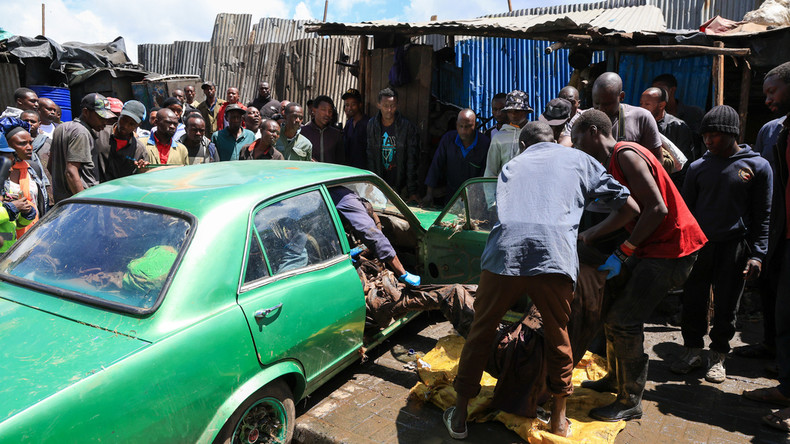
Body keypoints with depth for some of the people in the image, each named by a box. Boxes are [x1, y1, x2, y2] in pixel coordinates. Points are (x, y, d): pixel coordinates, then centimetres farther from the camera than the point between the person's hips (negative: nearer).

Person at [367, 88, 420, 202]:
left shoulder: (408, 127, -7)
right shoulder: (372, 125, 2)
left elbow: (412, 161, -8)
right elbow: (370, 156, 4)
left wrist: (412, 192, -13)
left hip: (401, 187, -2)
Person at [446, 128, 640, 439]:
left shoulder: (511, 165, 34)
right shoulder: (579, 160, 27)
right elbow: (630, 207, 24)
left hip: (503, 252, 1)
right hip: (555, 256, -1)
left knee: (480, 332, 18)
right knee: (557, 337, 22)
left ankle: (459, 416, 28)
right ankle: (559, 419, 36)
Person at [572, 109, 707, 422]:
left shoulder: (627, 155, -17)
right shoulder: (613, 164, 14)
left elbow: (657, 209, -24)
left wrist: (623, 251, -20)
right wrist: (588, 236, -1)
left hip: (671, 249, -10)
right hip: (650, 247, 10)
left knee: (623, 320, -11)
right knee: (612, 307, 13)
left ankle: (630, 403, 3)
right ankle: (615, 378, 29)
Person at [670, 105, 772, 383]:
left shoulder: (758, 166, 1)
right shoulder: (698, 167, 8)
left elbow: (762, 215, 1)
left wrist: (757, 254, -6)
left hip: (733, 247, -2)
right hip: (698, 245, 2)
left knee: (726, 306, 6)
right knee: (693, 302, 5)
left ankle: (717, 357, 22)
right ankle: (693, 351, 22)